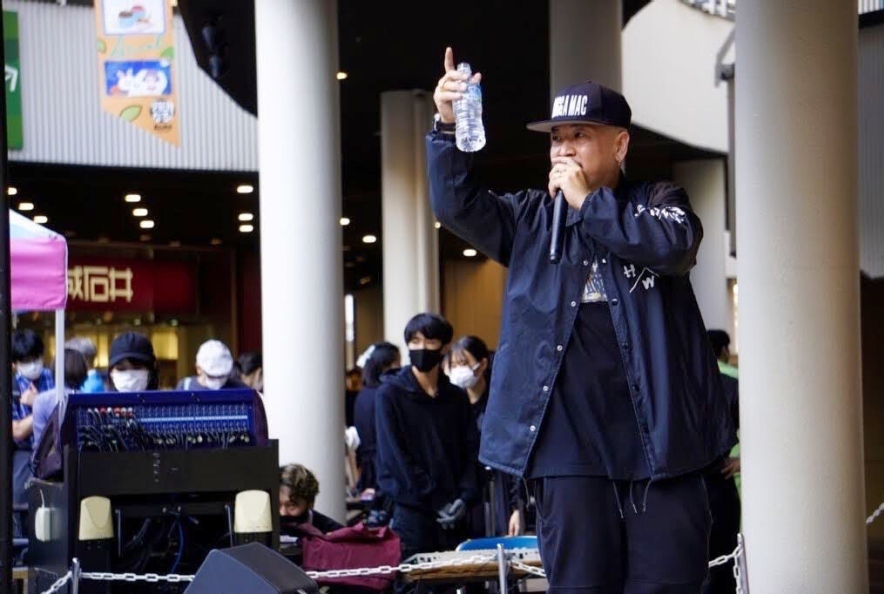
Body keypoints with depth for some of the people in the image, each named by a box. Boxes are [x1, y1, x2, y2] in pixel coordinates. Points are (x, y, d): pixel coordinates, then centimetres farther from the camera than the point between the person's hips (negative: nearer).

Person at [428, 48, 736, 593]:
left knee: (667, 583, 0)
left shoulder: (657, 201, 9)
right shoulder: (531, 219, 15)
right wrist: (449, 127, -14)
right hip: (570, 445, 2)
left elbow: (675, 242, -13)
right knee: (581, 586, 4)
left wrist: (589, 202, -8)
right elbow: (459, 206, 0)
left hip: (659, 440, -1)